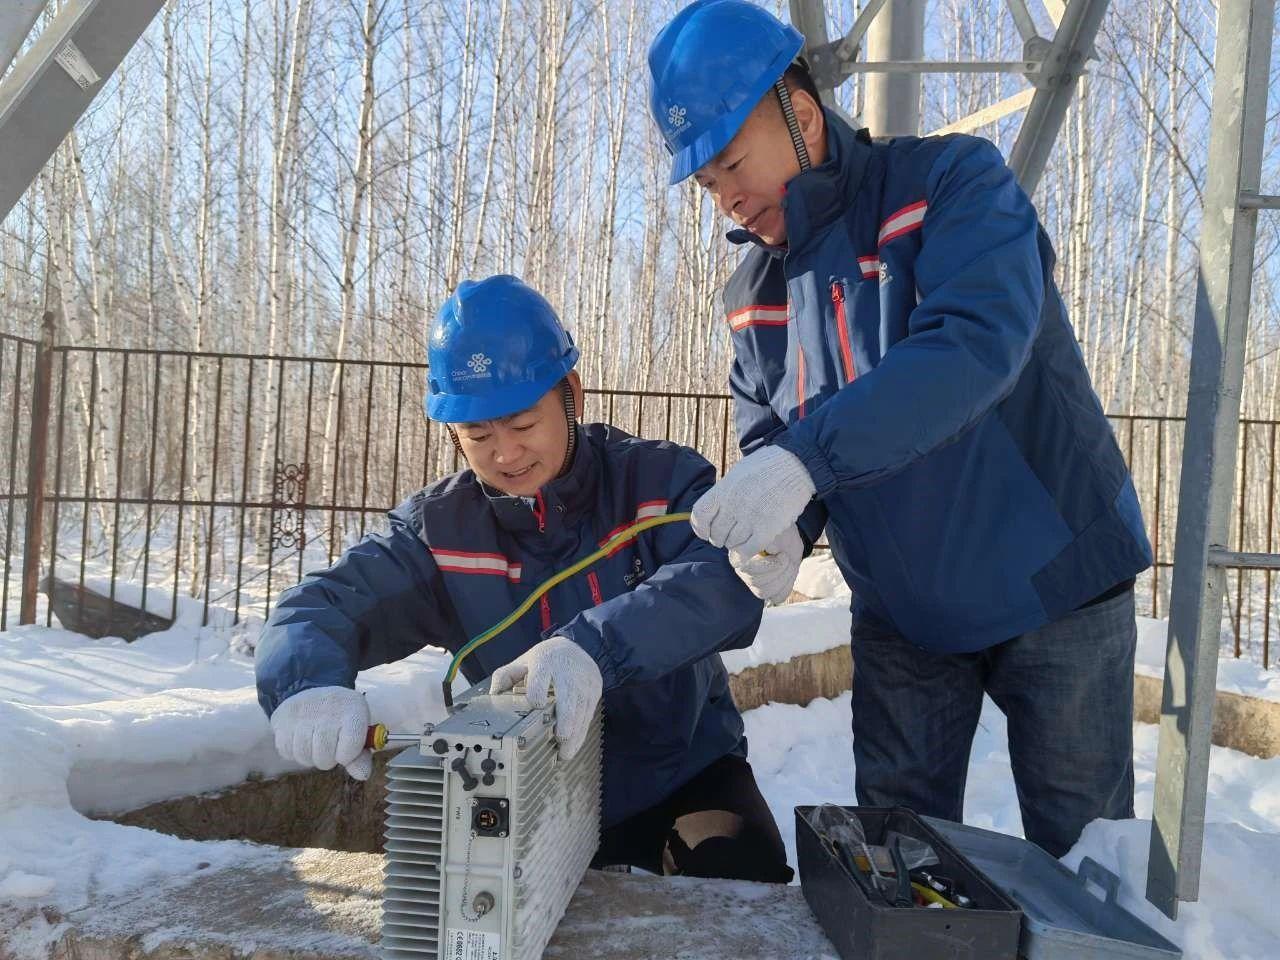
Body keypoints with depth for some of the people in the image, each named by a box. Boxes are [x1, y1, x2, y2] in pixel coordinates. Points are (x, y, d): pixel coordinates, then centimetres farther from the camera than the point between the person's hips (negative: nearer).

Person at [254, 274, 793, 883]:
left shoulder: (661, 479, -13)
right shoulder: (438, 528, -6)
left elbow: (730, 584, -30)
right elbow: (317, 608, -12)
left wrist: (593, 647, -48)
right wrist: (309, 685, -37)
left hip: (684, 772, -2)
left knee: (742, 876, -27)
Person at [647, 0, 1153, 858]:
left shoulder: (954, 181, -16)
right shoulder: (755, 294, 2)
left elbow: (976, 343, -32)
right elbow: (766, 436, 4)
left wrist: (804, 457, -42)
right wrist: (778, 527, -19)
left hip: (1051, 587, -4)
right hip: (899, 613, 5)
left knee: (1082, 850, 11)